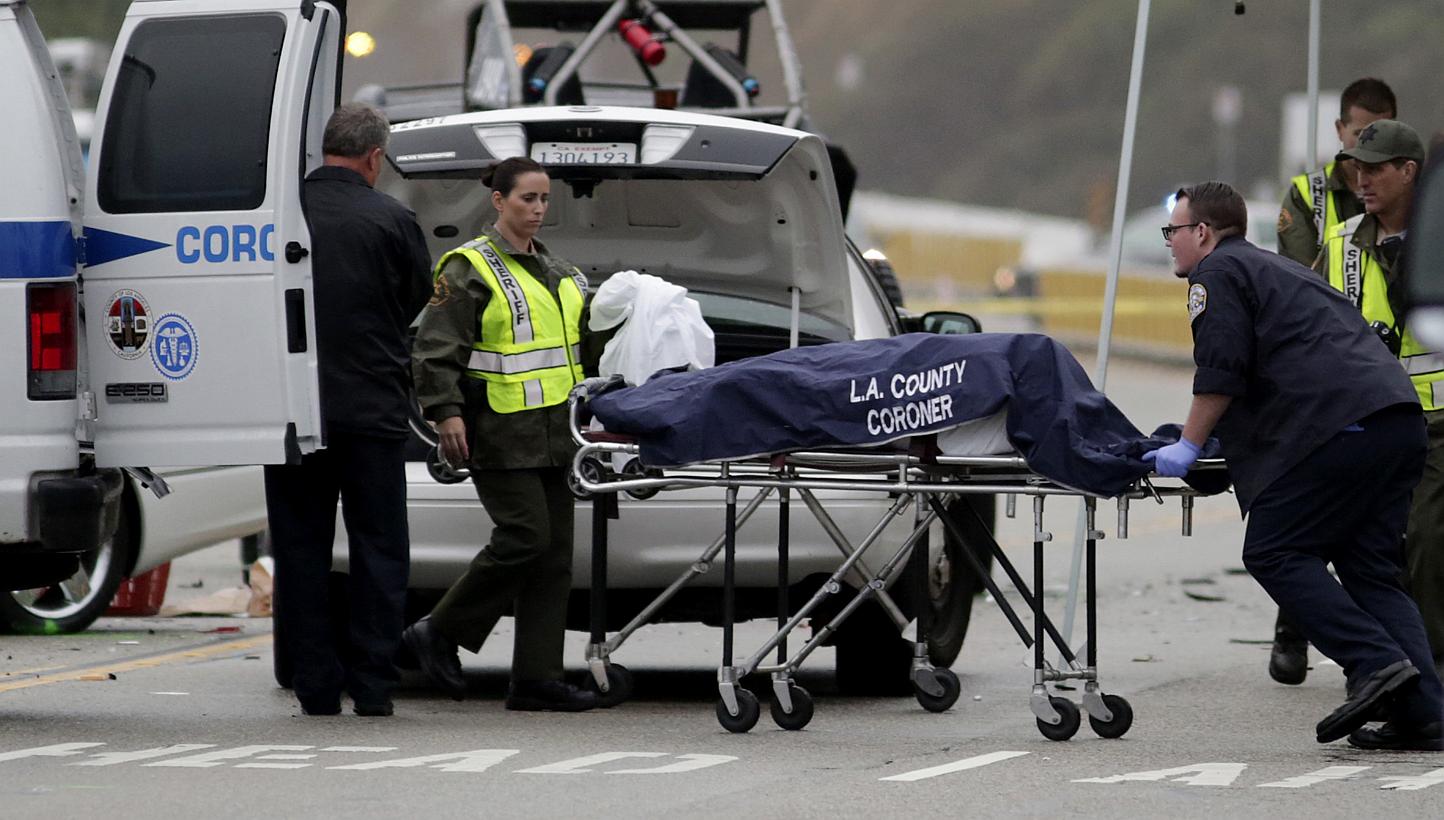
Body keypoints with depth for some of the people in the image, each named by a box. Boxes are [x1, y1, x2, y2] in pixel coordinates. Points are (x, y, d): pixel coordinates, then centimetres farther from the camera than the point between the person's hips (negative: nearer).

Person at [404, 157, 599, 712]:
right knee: (523, 535, -17)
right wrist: (447, 412, -20)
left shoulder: (559, 273, 20)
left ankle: (537, 677, 3)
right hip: (500, 435, -8)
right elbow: (435, 348, -10)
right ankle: (440, 634, -2)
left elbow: (583, 344, 30)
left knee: (554, 552, 2)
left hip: (553, 433, 8)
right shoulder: (470, 269, -4)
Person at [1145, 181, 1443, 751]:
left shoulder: (1217, 273, 6)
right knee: (1371, 569, 10)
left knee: (1275, 554, -4)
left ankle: (1375, 662, -17)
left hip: (1340, 426, -9)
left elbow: (1221, 372, -6)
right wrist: (1215, 441, 45)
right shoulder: (1278, 270, 34)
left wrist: (1189, 446, 3)